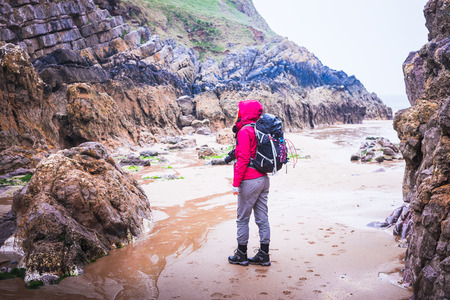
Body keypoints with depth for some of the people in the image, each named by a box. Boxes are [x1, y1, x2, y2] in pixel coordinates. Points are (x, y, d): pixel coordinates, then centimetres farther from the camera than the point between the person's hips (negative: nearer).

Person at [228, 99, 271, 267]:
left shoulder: (245, 131, -13)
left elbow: (243, 159, -19)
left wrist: (236, 183, -16)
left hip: (250, 181, -8)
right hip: (264, 179, 8)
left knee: (242, 219, 4)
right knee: (262, 218, 11)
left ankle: (241, 255, 14)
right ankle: (263, 255, 18)